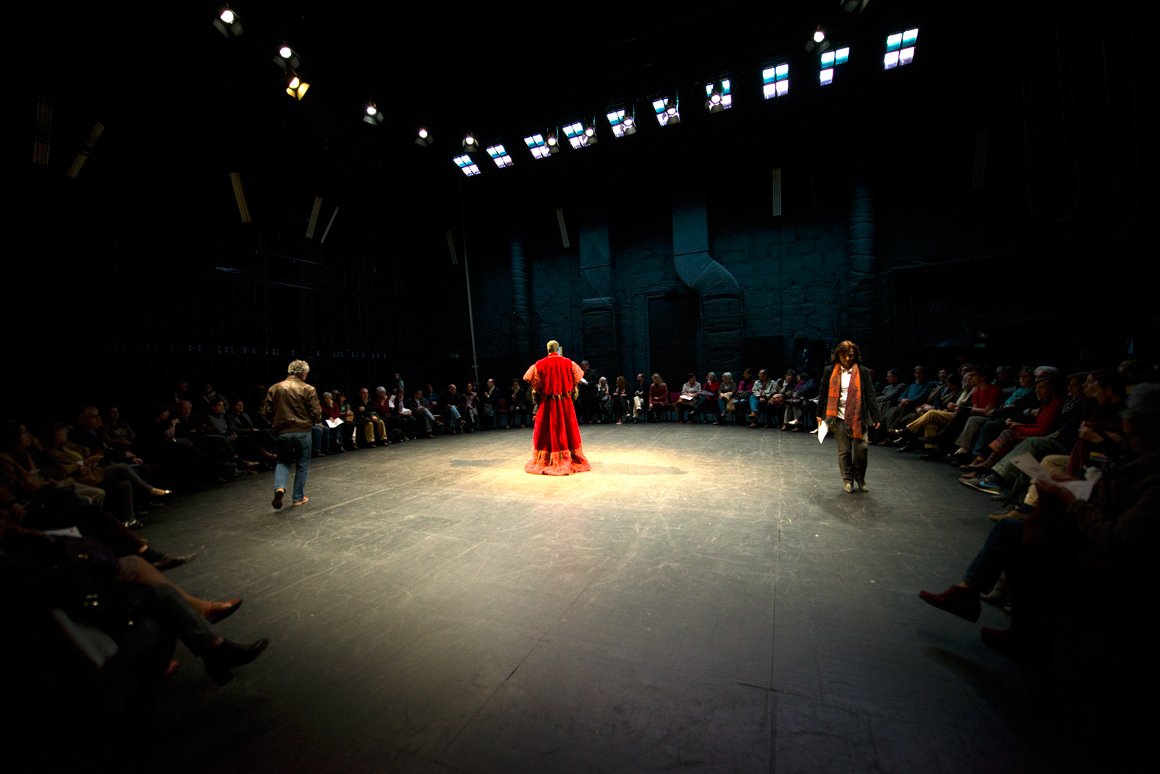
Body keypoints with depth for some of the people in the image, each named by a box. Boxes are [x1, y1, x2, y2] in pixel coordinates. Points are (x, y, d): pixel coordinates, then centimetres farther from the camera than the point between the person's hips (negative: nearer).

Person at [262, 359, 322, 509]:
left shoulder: (275, 388, 1)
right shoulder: (308, 389, -9)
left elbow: (267, 411, 3)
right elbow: (316, 413, -10)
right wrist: (313, 421, 12)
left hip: (282, 431, 3)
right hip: (303, 431, -3)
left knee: (283, 461, 20)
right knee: (302, 464, 11)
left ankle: (279, 487, -5)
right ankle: (298, 497, 17)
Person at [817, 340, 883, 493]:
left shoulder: (861, 372, 2)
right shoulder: (830, 371, 4)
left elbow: (870, 395, 0)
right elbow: (824, 394, 8)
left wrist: (876, 417, -5)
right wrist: (820, 414, 8)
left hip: (858, 417, 0)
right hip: (839, 417, 0)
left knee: (861, 449, -1)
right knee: (844, 451, 5)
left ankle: (860, 479, 21)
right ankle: (847, 479, 21)